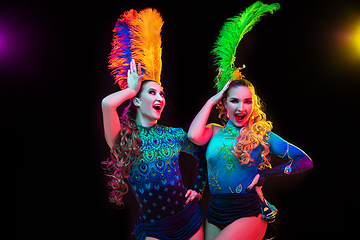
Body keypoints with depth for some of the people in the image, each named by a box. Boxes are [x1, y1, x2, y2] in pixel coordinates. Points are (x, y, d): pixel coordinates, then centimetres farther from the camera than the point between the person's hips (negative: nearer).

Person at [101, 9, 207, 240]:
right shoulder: (123, 138, -6)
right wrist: (132, 89, -8)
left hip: (190, 219, 3)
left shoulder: (174, 134, 3)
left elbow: (203, 155, 19)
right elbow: (107, 103, -25)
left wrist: (198, 189, 12)